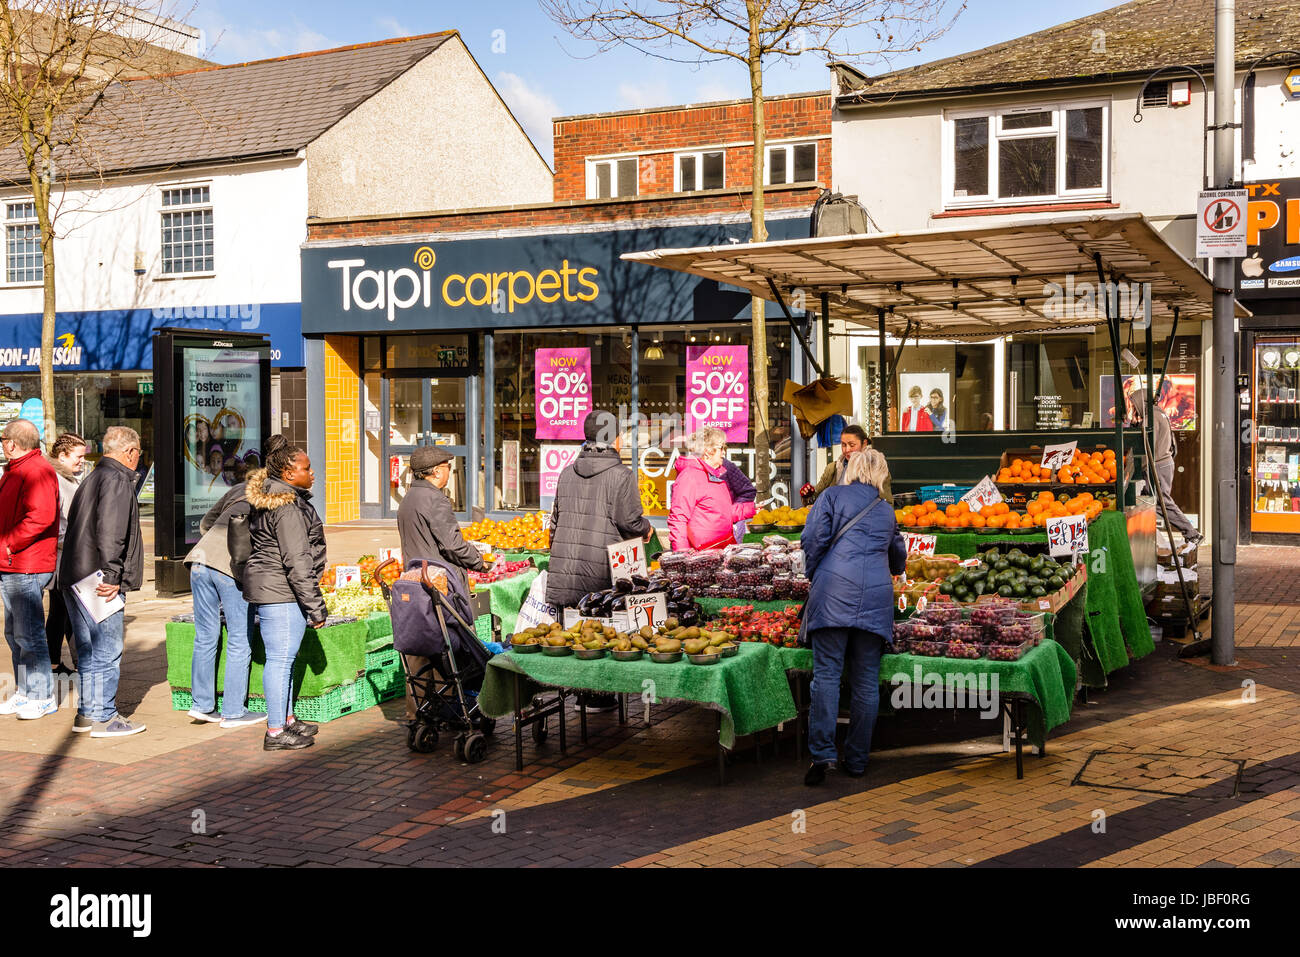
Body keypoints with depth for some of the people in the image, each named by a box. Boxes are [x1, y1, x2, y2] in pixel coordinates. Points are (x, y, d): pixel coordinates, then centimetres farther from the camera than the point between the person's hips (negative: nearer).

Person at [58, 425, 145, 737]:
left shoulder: (92, 478, 20)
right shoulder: (117, 480, -12)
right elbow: (109, 533, -21)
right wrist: (112, 576, -20)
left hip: (74, 579, 10)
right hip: (99, 581, -10)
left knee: (89, 650, 16)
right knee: (107, 651, -4)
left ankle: (87, 712, 22)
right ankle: (102, 717, 0)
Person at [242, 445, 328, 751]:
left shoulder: (268, 500, 16)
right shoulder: (287, 507, -17)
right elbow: (297, 561, -20)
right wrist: (315, 604, -17)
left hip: (269, 587, 11)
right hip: (280, 591, -11)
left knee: (283, 657, 17)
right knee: (281, 658, -6)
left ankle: (286, 719, 27)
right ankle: (276, 732, -1)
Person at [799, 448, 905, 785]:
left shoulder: (833, 496, 10)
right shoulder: (886, 511, 22)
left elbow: (814, 538, -2)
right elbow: (898, 561, 36)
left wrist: (815, 575, 13)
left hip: (835, 591, -3)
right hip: (876, 598, 3)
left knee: (827, 673, -5)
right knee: (866, 680, 5)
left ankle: (822, 752, -16)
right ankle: (857, 760, 8)